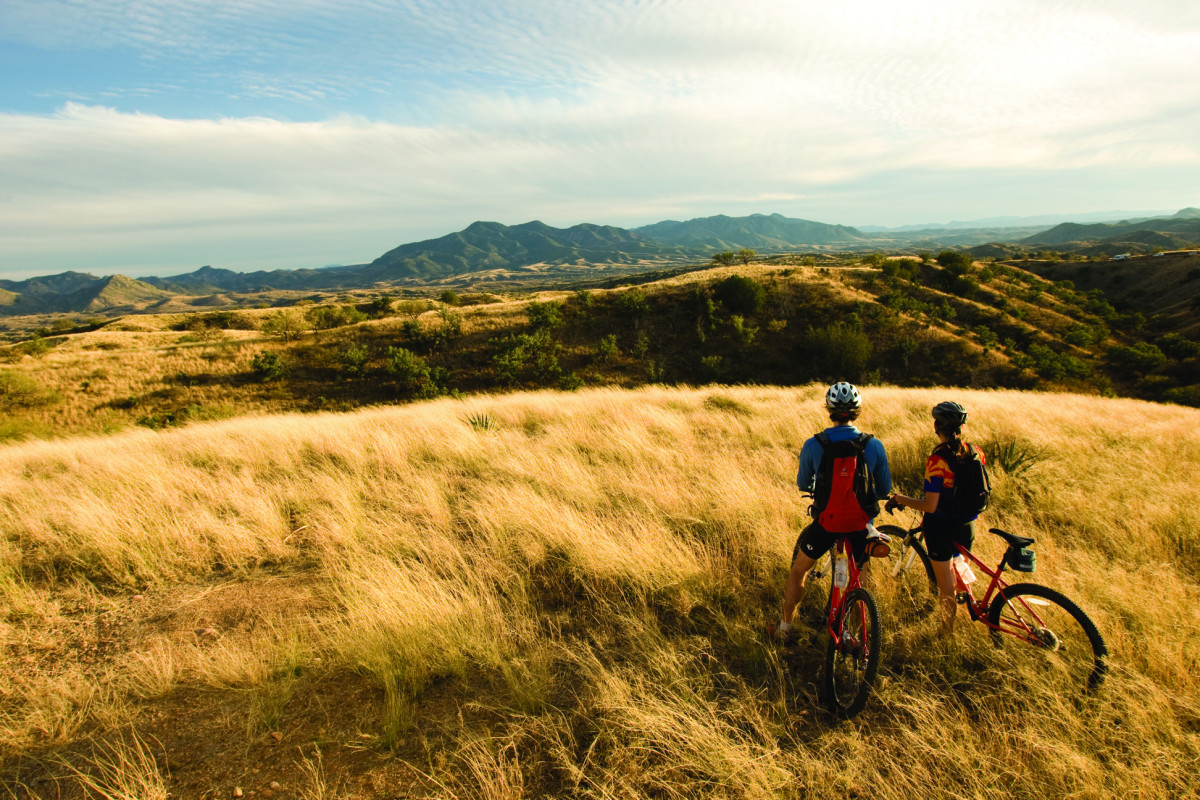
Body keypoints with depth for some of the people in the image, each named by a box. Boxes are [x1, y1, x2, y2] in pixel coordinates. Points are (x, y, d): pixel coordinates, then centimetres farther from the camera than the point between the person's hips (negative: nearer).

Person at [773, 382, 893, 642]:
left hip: (826, 522, -1)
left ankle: (785, 626, 30)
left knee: (798, 571, 20)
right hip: (861, 523, 1)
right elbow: (884, 490, 3)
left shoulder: (813, 445, -11)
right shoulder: (875, 445, -9)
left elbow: (803, 484, 3)